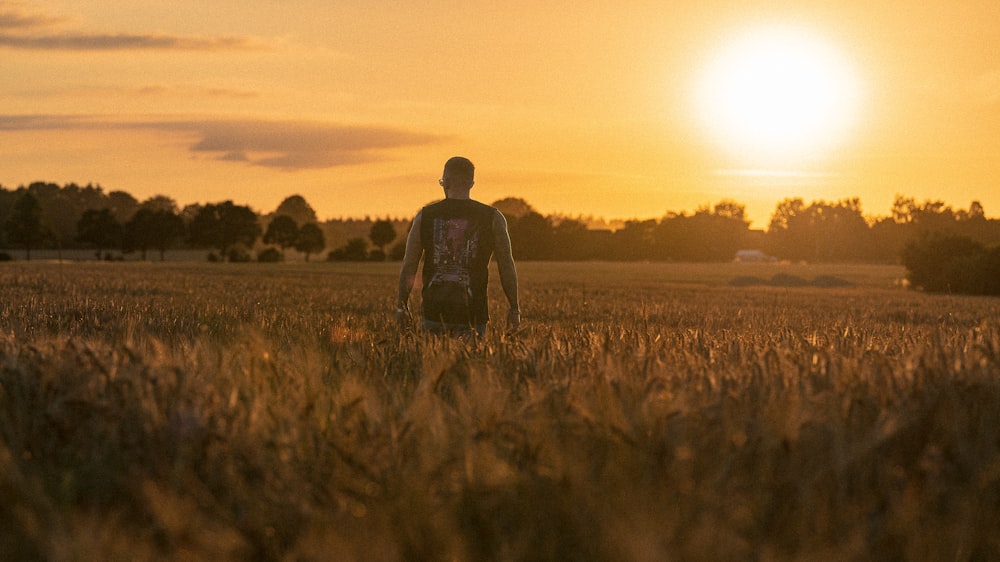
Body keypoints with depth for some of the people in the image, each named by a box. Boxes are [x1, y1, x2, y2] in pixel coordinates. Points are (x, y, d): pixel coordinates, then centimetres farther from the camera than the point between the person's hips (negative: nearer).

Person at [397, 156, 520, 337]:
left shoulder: (425, 216, 4)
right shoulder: (492, 217, 0)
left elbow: (408, 266, 5)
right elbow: (506, 266, -1)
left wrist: (402, 305, 14)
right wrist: (514, 308, 7)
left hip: (434, 310, 2)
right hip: (471, 314, -2)